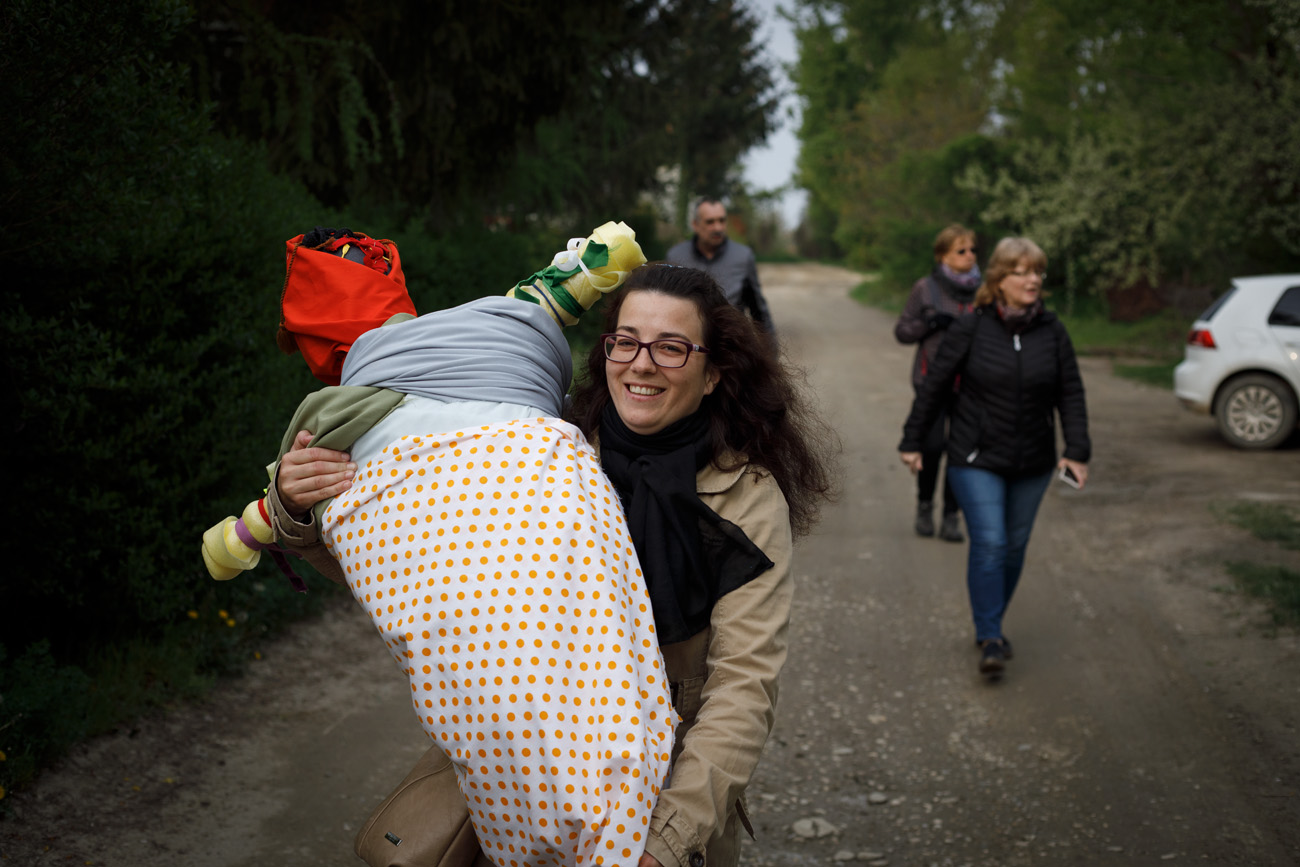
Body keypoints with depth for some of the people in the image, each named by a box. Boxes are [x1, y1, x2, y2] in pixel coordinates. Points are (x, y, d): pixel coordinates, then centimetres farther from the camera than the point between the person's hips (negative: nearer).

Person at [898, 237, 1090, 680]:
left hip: (1032, 462, 4)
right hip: (976, 460, -4)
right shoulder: (970, 328, -8)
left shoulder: (1053, 332, 1)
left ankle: (990, 624, 30)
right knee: (989, 544, -12)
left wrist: (1077, 450, -8)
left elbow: (1070, 394, 3)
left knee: (1014, 546, 12)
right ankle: (990, 639, -5)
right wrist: (912, 441, 0)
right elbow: (934, 386, -2)